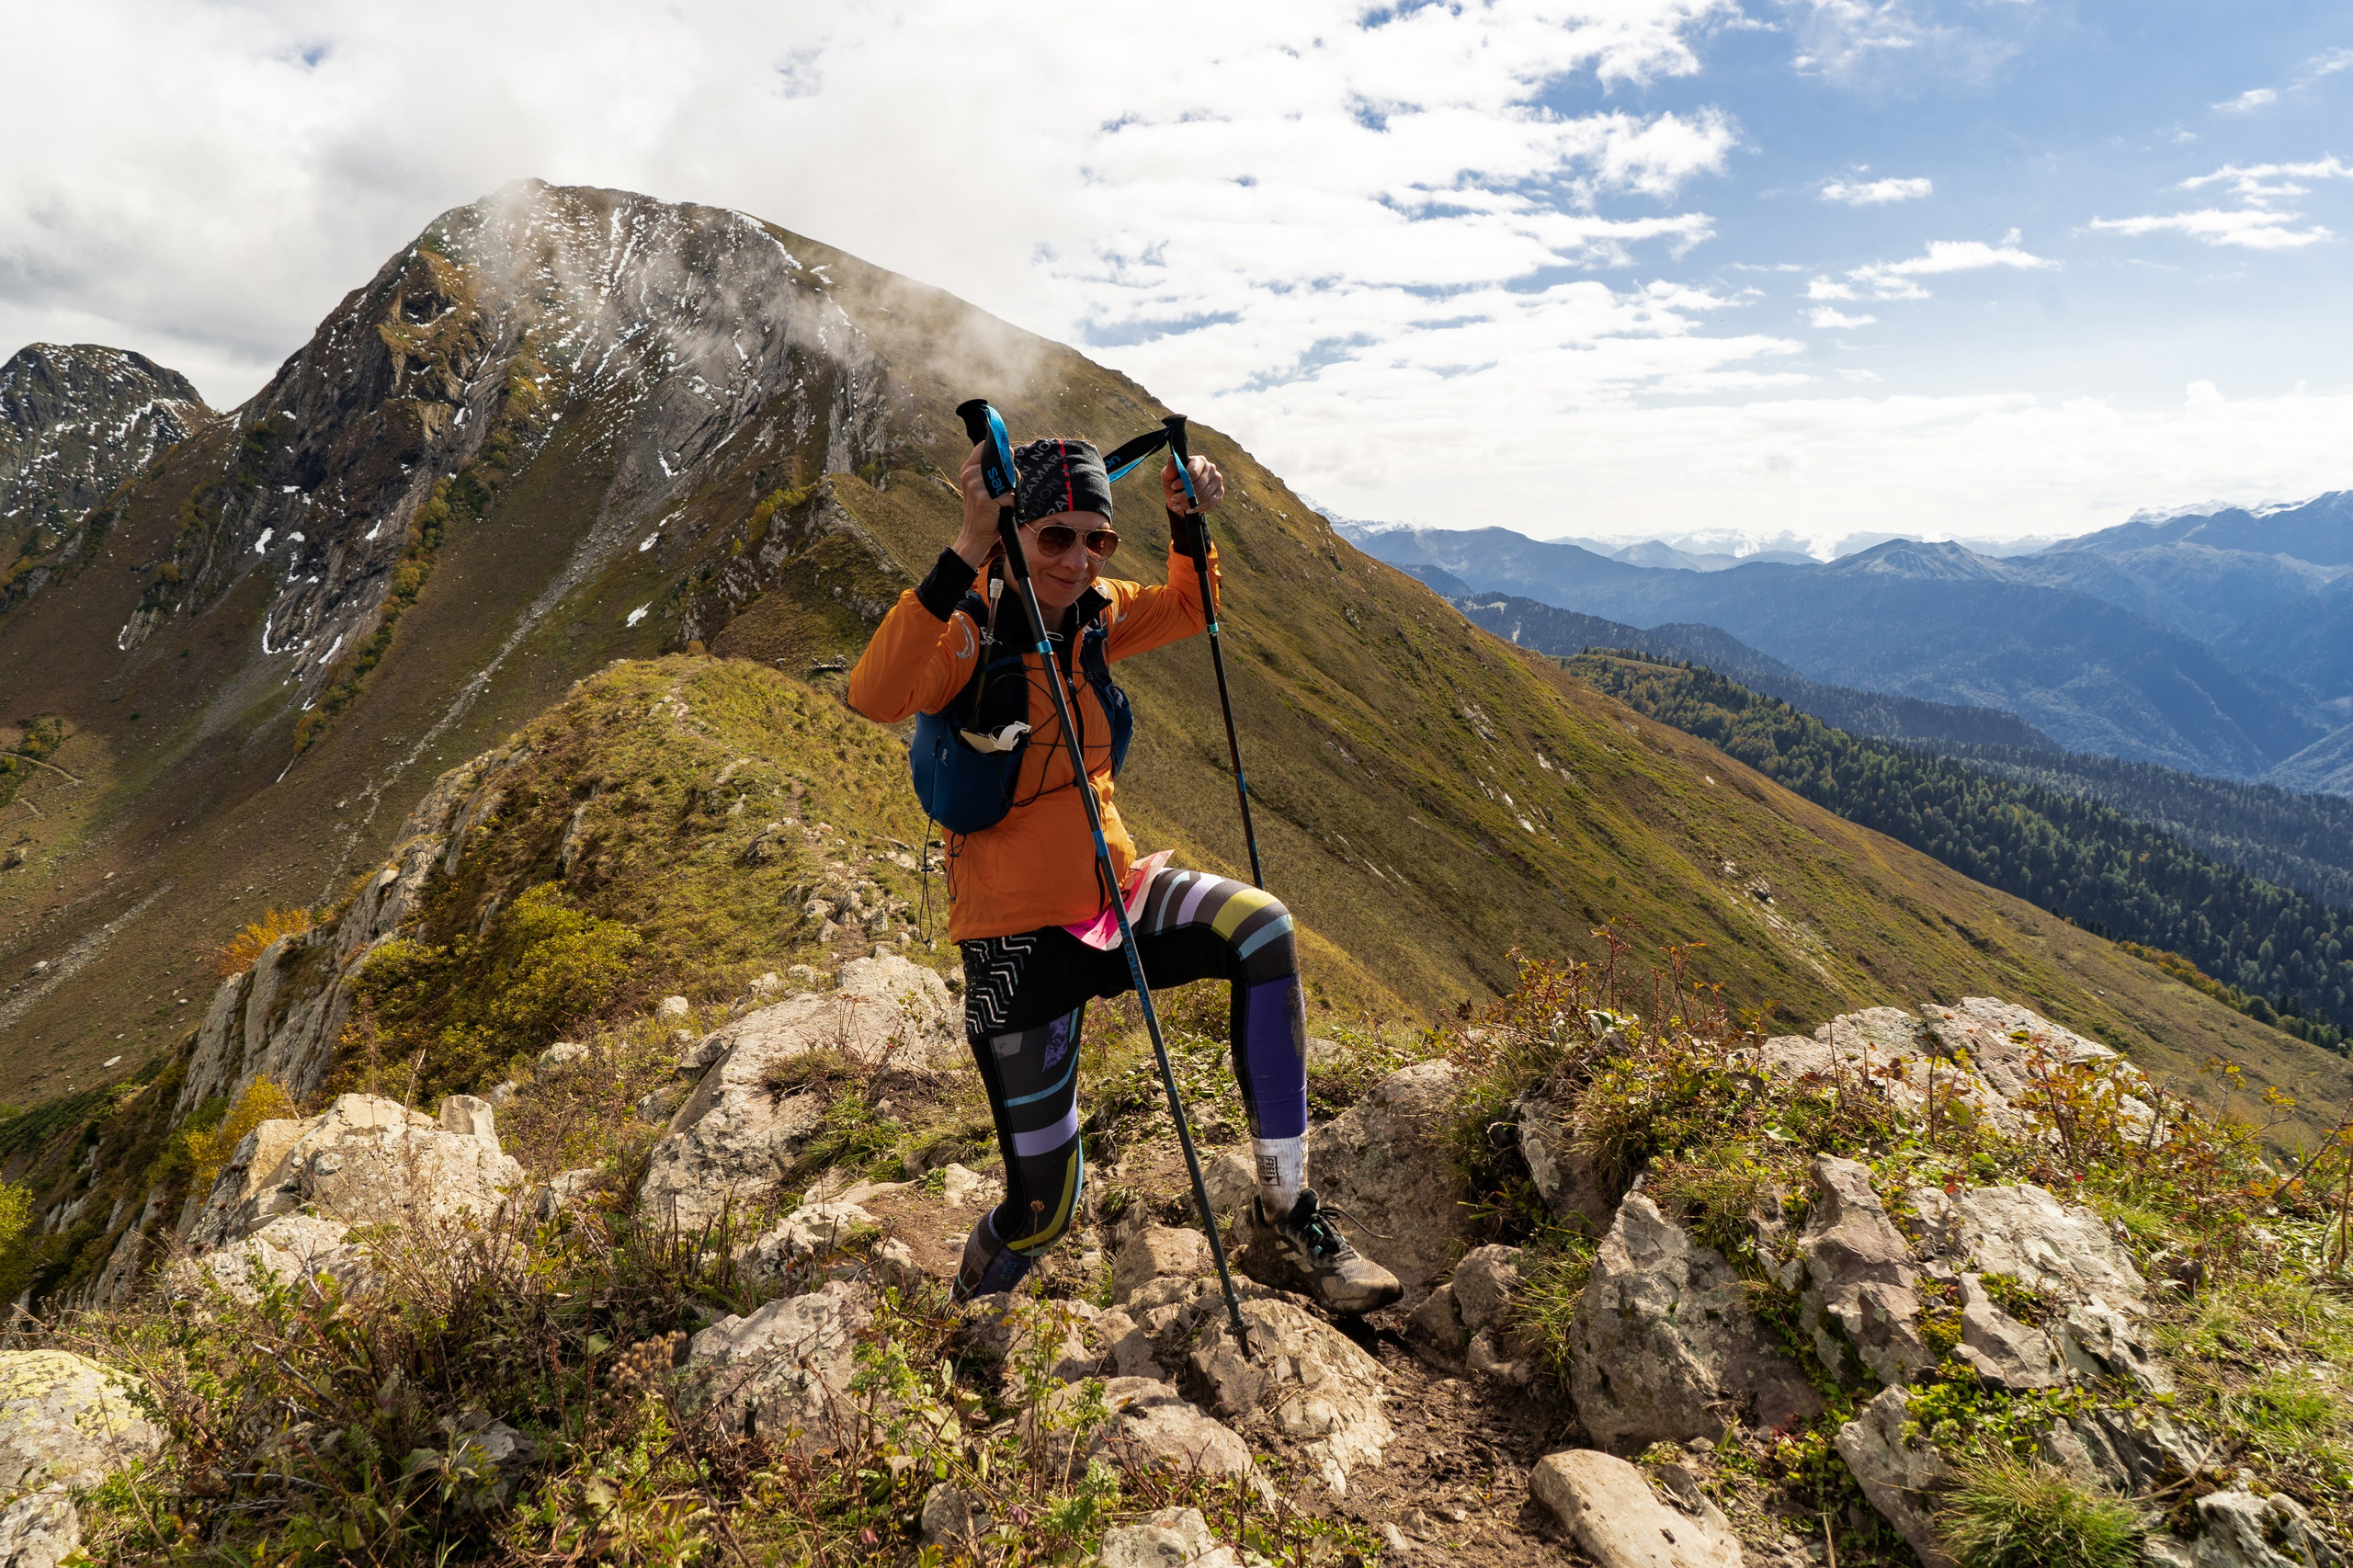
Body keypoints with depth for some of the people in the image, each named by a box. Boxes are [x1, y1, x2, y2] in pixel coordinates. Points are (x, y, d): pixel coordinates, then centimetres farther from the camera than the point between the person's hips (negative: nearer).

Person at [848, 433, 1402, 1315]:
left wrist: (1187, 522, 2)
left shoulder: (1094, 619, 1)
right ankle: (962, 1322, 39)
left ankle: (1285, 1224, -14)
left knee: (1260, 927, -25)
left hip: (1113, 896, 5)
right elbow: (874, 698, -38)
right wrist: (965, 552, -43)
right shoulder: (969, 631, -17)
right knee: (1044, 1206, 1)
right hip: (1018, 939, -5)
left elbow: (1190, 608, 21)